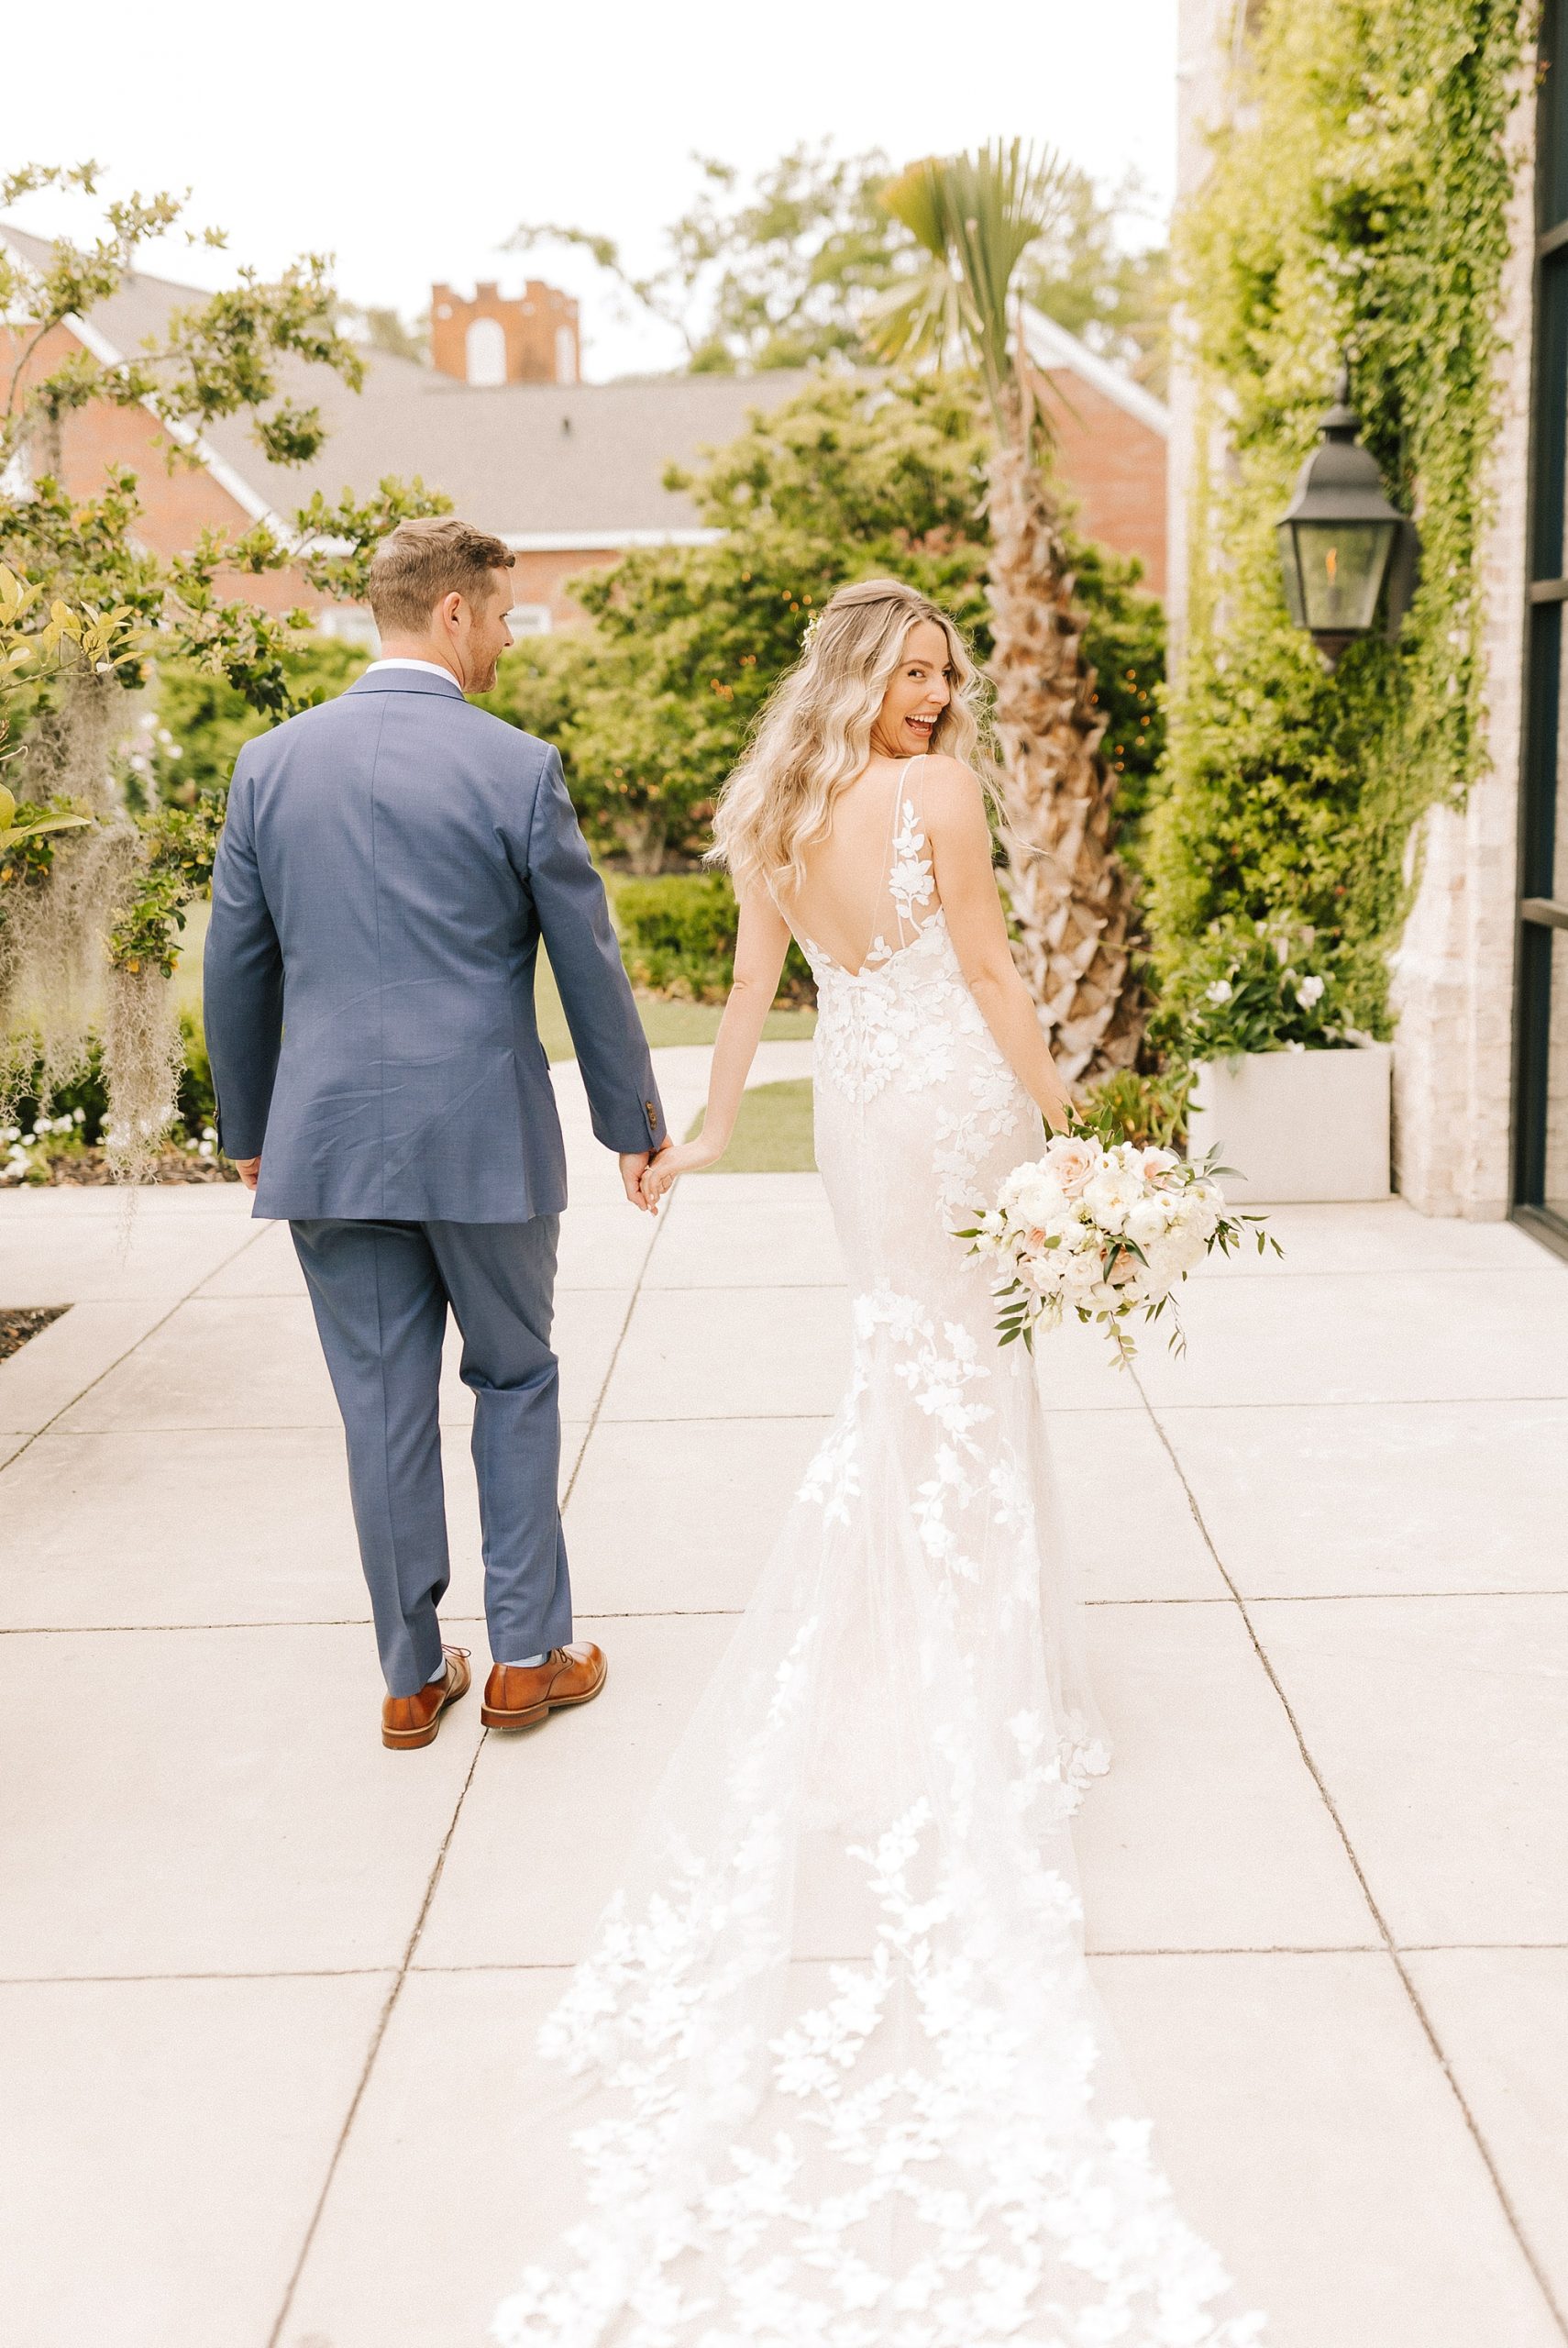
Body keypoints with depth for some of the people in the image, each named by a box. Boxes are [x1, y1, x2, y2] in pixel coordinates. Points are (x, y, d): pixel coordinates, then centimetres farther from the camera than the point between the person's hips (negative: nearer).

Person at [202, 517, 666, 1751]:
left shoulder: (272, 762, 3)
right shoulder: (516, 767, -8)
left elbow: (236, 966, 8)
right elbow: (591, 963, -3)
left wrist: (249, 1129, 20)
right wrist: (634, 1120, 9)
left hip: (329, 1139, 3)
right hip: (485, 1137, -3)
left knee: (382, 1408, 10)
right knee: (515, 1381, 15)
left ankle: (414, 1675, 21)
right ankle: (528, 1655, 20)